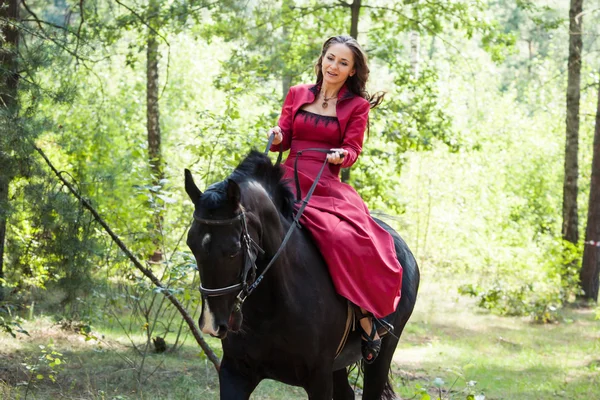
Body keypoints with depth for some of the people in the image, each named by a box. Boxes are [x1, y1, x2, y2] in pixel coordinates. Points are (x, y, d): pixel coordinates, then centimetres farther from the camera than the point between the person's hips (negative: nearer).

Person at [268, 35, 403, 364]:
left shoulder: (357, 106, 11)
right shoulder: (297, 95, 17)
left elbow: (353, 150, 3)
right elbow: (283, 139, 15)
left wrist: (341, 155, -20)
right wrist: (276, 137, -9)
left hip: (328, 187, -1)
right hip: (290, 180, 1)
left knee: (355, 240, -28)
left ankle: (366, 315, -16)